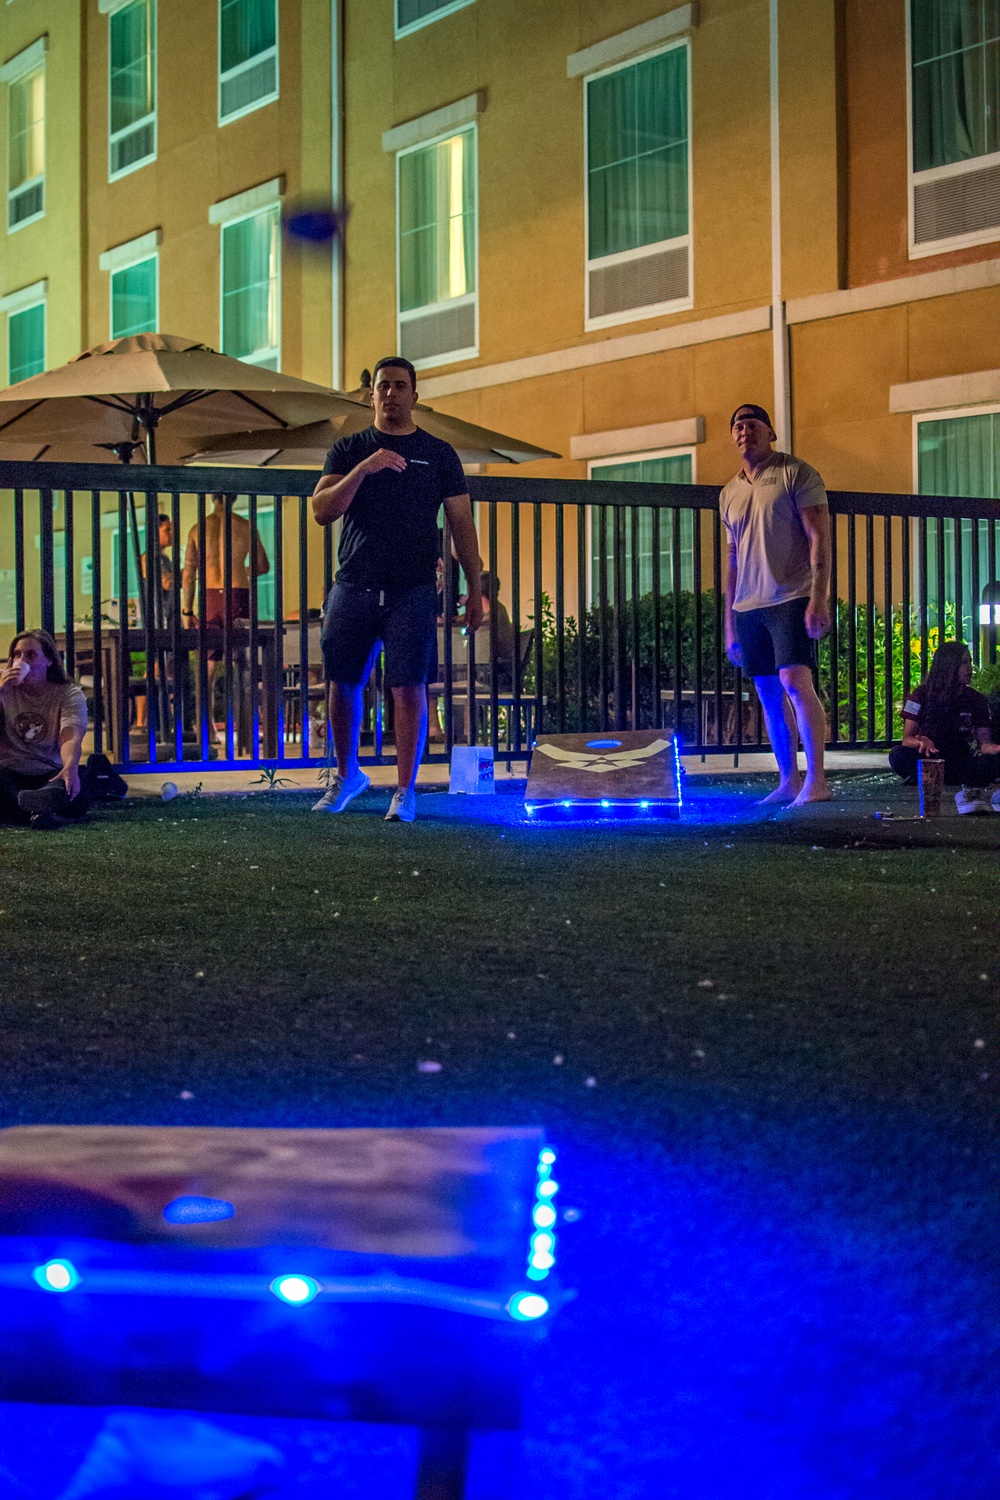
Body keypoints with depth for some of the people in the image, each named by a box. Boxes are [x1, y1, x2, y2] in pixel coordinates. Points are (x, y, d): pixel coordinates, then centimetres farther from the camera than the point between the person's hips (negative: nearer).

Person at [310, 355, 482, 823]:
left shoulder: (438, 454, 9)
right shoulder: (348, 450, 10)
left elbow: (461, 524, 9)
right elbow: (322, 511, -3)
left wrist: (475, 589, 3)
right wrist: (362, 469, -17)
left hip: (413, 592, -1)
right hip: (354, 587, 2)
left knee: (409, 689, -9)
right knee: (342, 684, 8)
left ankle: (405, 792, -4)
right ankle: (347, 775, 28)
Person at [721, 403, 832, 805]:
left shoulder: (796, 473, -1)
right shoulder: (729, 494, 18)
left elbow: (819, 538, -7)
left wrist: (818, 599, -18)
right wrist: (730, 625, 17)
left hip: (791, 598, -7)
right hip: (748, 606, 7)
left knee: (795, 682, -18)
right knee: (768, 695, 6)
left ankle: (816, 781, -18)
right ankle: (788, 782, 11)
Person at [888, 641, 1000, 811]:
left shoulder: (976, 700, 5)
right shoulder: (922, 695, -3)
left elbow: (985, 744, -1)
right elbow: (907, 738, -7)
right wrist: (922, 742, -32)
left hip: (960, 765, 2)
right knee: (898, 755, -35)